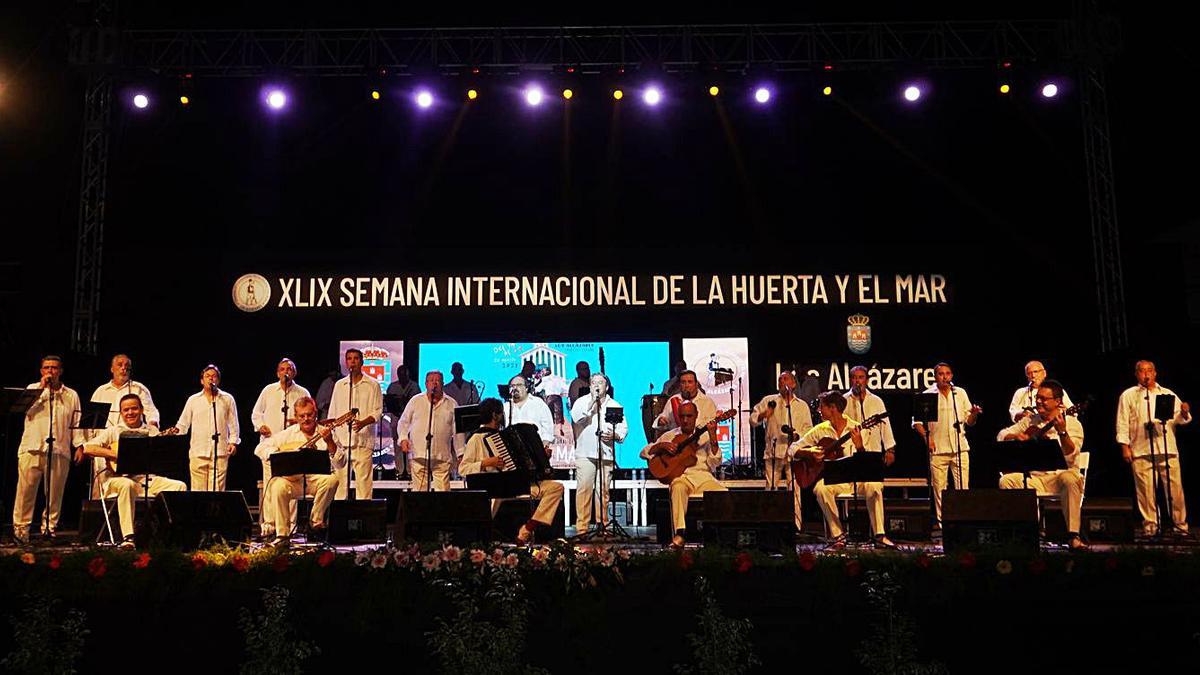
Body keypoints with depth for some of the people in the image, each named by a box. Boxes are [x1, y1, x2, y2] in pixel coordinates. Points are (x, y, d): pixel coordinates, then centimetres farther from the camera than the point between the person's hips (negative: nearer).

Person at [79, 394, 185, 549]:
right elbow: (87, 448, -6)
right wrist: (116, 454, -15)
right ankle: (127, 537, -39)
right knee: (127, 485, -39)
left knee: (180, 486, -20)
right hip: (118, 478, -3)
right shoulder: (113, 432, 8)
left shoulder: (152, 431, 15)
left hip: (147, 479, 3)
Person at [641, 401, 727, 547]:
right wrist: (662, 446, -3)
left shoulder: (704, 435, 17)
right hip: (681, 476, -1)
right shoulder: (670, 435, 18)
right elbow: (644, 453, 14)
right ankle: (679, 534, -42)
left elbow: (715, 462, 3)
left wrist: (713, 437, -8)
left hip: (703, 476, 1)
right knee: (678, 487, -38)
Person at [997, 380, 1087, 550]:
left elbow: (1070, 456, -16)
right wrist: (1018, 437, -12)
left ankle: (1073, 535, -35)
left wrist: (1062, 432, -32)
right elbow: (1002, 435, 9)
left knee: (1071, 479, -37)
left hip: (1061, 474, -3)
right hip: (1035, 477, 4)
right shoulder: (1030, 421, 11)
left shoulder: (1072, 424, -2)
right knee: (1006, 480, -22)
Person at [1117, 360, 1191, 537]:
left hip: (1168, 450, 2)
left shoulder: (1168, 394, 18)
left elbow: (1178, 420, 14)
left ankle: (1181, 526, 9)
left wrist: (1184, 413, -9)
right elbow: (1122, 423, 8)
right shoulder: (1128, 395, 11)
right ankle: (1150, 526, 5)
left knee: (1175, 489, -1)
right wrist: (1124, 446, -1)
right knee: (1146, 490, -3)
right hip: (1141, 451, -2)